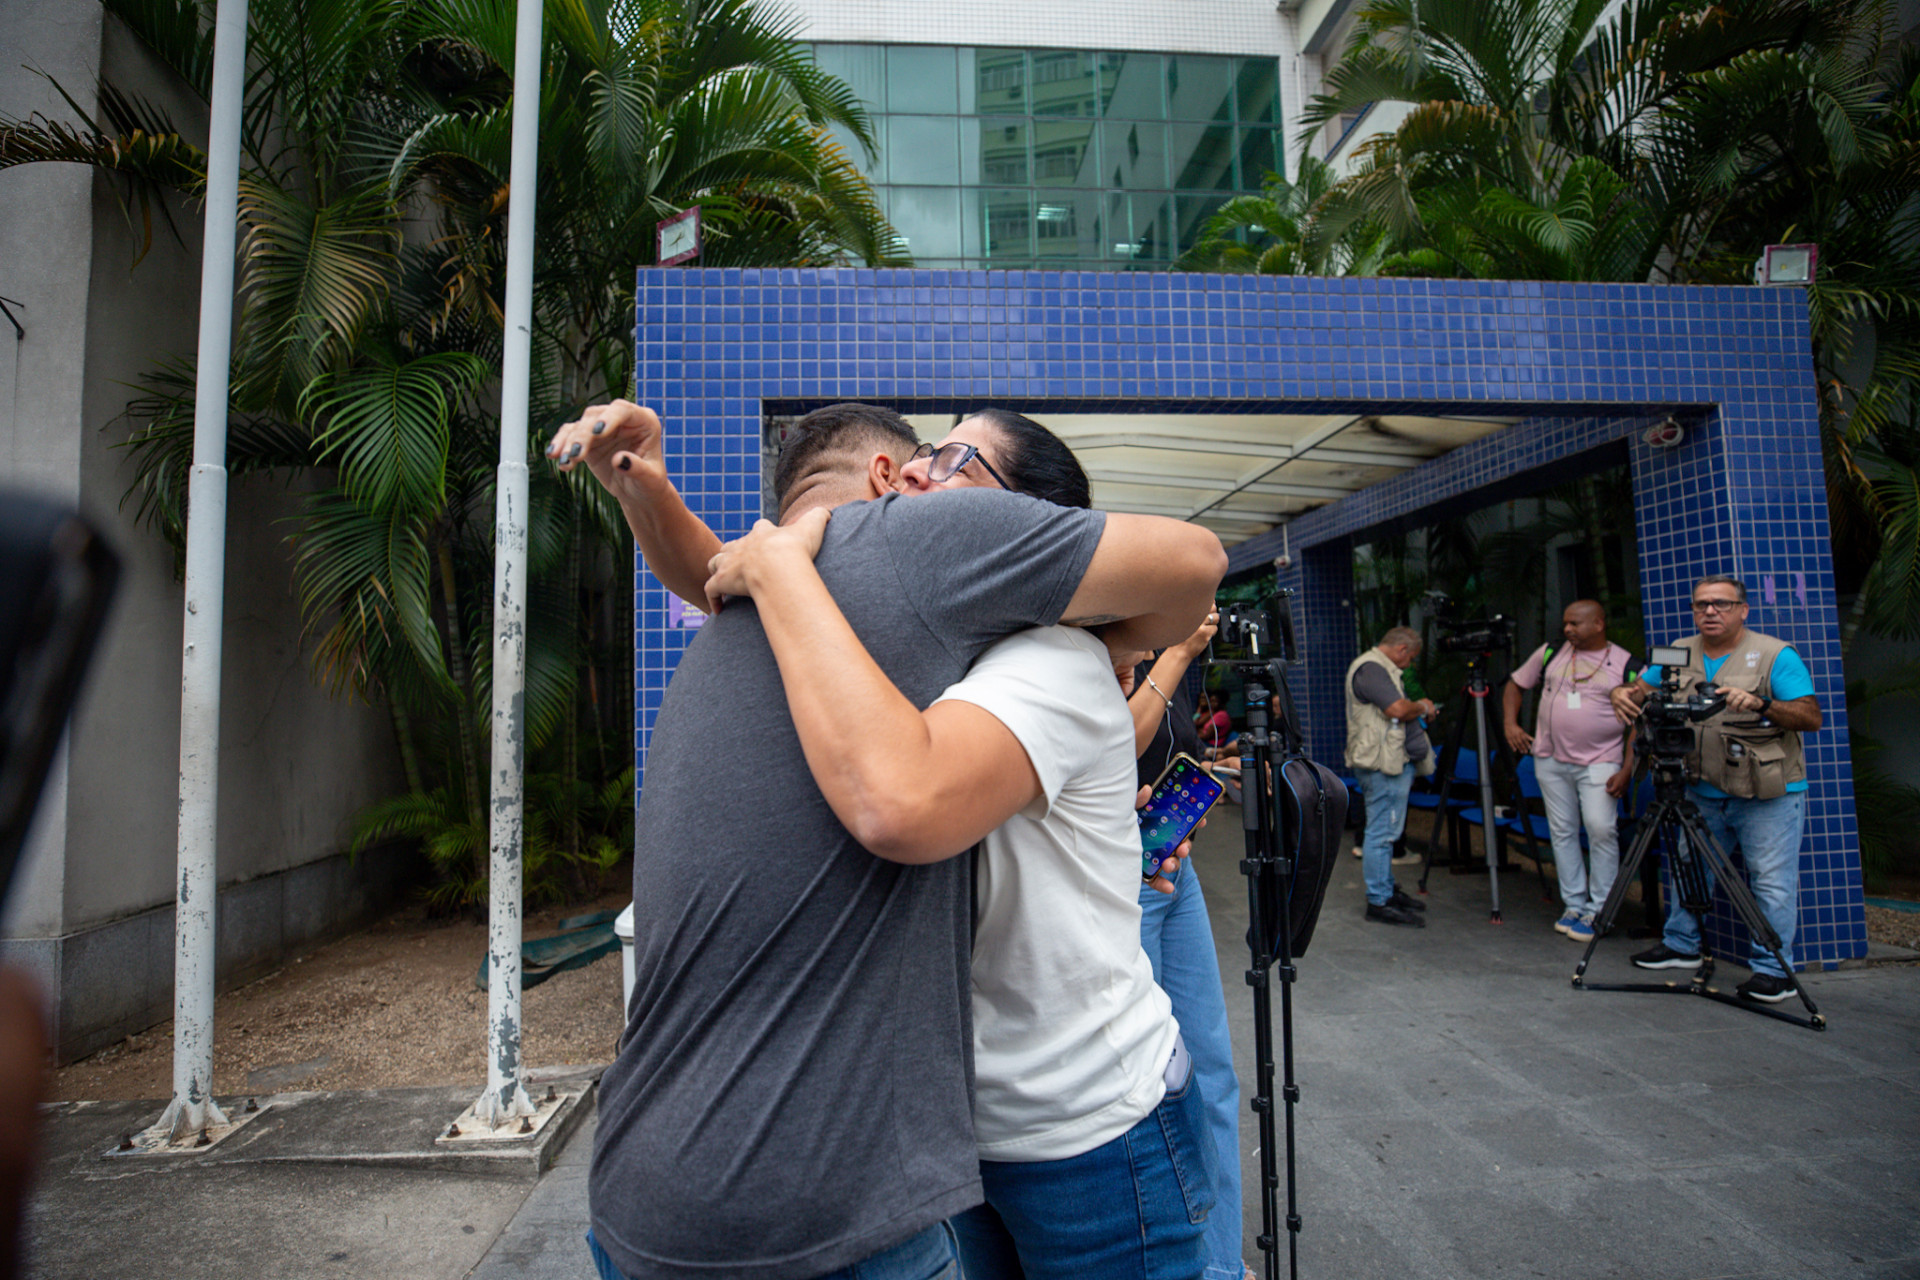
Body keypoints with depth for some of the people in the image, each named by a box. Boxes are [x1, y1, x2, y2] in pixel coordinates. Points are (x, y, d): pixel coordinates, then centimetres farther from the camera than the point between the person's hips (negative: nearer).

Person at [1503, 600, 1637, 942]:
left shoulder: (1626, 664, -2)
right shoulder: (1550, 653, 6)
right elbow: (1515, 684, 17)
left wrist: (1628, 768, -8)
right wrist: (1510, 723, 3)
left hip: (1600, 762, -3)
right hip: (1551, 760, 4)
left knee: (1601, 829, -13)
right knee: (1562, 833, 8)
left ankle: (1597, 910, -1)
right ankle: (1573, 904, 18)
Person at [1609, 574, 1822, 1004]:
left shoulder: (1776, 655, -6)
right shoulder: (1679, 654, 7)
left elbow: (1811, 717, -12)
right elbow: (1641, 688, 12)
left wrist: (1762, 704, -29)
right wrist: (1622, 693, -12)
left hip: (1769, 795, -5)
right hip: (1704, 793, 5)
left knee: (1772, 881, -2)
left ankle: (1775, 970, 8)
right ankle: (1681, 945, 28)